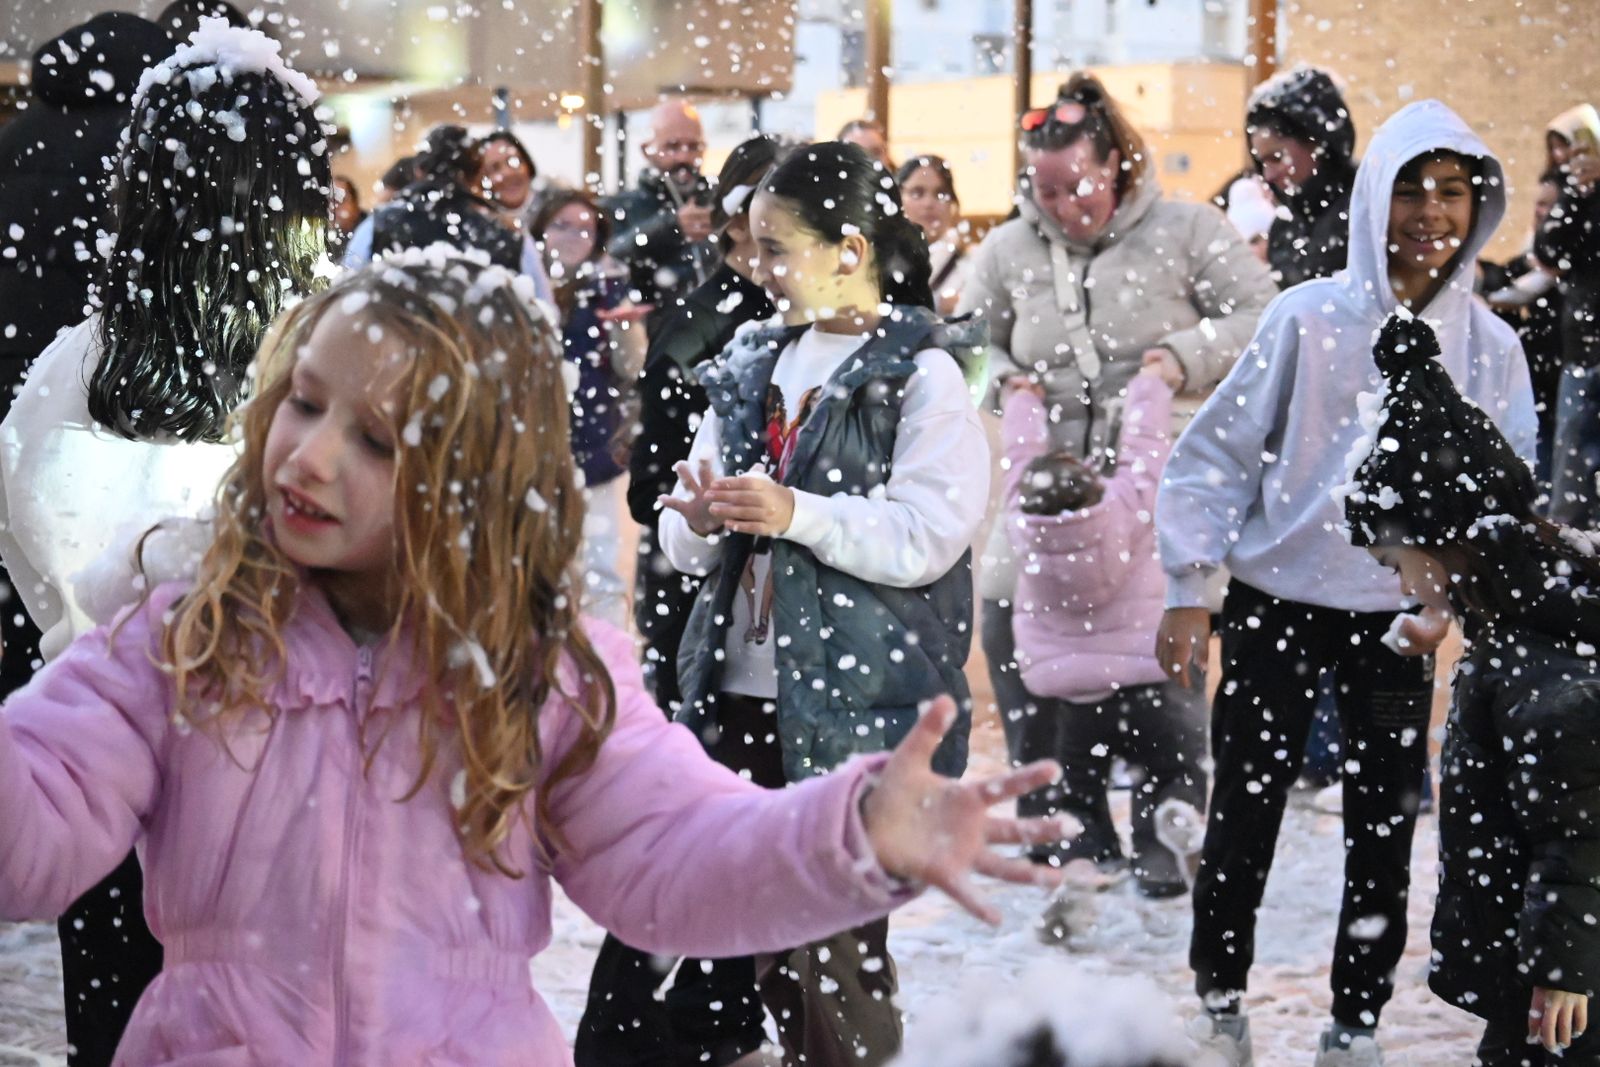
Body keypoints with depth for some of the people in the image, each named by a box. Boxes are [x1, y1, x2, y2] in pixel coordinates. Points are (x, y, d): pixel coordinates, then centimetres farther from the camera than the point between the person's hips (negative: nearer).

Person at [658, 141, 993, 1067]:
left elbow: (925, 538, -17)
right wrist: (699, 522, -6)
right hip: (742, 691, 7)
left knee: (836, 945, -3)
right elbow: (685, 543, 16)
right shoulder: (755, 367, 14)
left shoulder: (923, 374, -6)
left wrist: (798, 514, -24)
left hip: (856, 710, -7)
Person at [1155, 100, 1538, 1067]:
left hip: (1400, 621, 2)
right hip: (1277, 606, -2)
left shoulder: (1490, 347, -3)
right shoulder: (1311, 319, -9)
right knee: (1244, 815, 6)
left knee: (1385, 832, 8)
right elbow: (1215, 454, -5)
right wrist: (1188, 592, -7)